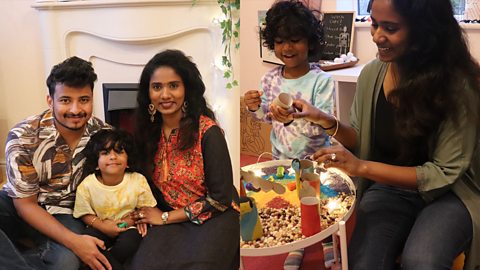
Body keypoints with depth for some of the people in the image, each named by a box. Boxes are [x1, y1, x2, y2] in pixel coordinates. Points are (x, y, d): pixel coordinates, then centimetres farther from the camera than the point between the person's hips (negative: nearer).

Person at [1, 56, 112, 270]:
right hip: (17, 204, -2)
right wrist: (74, 241, -28)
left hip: (63, 213, 3)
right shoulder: (23, 137, -19)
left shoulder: (103, 134, -12)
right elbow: (25, 204, -15)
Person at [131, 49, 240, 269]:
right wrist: (146, 216, -7)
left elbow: (220, 197, -13)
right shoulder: (148, 129, 0)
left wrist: (165, 217, -9)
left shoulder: (208, 131, -16)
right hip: (169, 219, 4)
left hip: (213, 218, -3)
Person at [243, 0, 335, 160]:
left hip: (314, 160, -3)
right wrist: (256, 108, -11)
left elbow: (322, 127, -21)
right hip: (279, 157, 4)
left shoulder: (322, 81, -17)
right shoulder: (270, 78, -4)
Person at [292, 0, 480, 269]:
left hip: (448, 195, -2)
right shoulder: (371, 74, -3)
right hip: (389, 188, 3)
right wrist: (327, 121, -11)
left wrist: (362, 166, -25)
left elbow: (444, 173, -16)